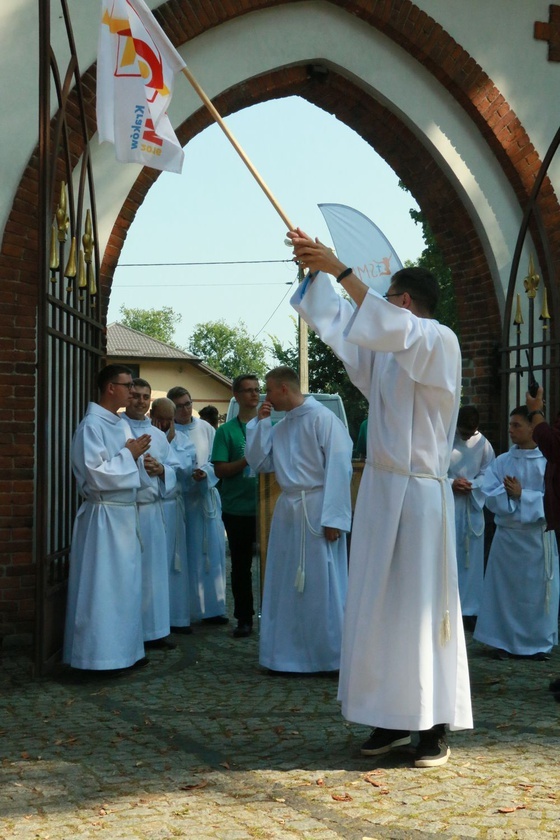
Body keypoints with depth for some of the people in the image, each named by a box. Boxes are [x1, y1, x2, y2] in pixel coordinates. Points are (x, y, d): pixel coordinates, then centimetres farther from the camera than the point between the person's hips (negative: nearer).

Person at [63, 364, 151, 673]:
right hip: (103, 516, -9)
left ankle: (123, 649, 22)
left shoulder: (122, 425, 12)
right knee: (103, 587, -3)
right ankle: (100, 654, 6)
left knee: (126, 584, 13)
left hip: (125, 513, 9)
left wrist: (137, 455, -2)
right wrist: (129, 454, -11)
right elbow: (96, 476, -20)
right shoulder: (91, 426, -14)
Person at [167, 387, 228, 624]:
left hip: (206, 498, 4)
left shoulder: (205, 428, 8)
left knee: (211, 552, 5)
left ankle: (211, 607, 13)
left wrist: (206, 472, -15)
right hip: (179, 499, -4)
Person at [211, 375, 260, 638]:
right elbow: (220, 470, -5)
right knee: (241, 566, 7)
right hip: (237, 509, -1)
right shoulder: (226, 431, 1)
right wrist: (247, 460, -18)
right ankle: (244, 618, 16)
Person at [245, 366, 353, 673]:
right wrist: (260, 423, 5)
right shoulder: (279, 426, 14)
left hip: (317, 511, -8)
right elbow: (260, 463, 11)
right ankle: (291, 653, 22)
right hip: (287, 510, 8)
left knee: (321, 586, -2)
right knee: (286, 585, 11)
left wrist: (333, 518, -19)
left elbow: (338, 468, -14)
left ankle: (332, 656, 10)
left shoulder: (322, 418, -10)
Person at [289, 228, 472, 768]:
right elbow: (336, 320, 21)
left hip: (418, 494, -7)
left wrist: (339, 269, -27)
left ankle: (435, 726, 7)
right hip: (379, 489, 7)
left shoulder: (440, 341, -8)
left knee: (421, 606, -3)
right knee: (377, 606, 7)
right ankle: (393, 718, 15)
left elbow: (392, 326, -27)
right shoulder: (386, 348, 13)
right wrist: (316, 269, 12)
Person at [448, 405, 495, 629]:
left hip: (472, 508, 3)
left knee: (471, 560, 6)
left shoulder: (482, 442, 0)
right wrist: (450, 483, -19)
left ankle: (469, 610, 15)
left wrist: (472, 485, -12)